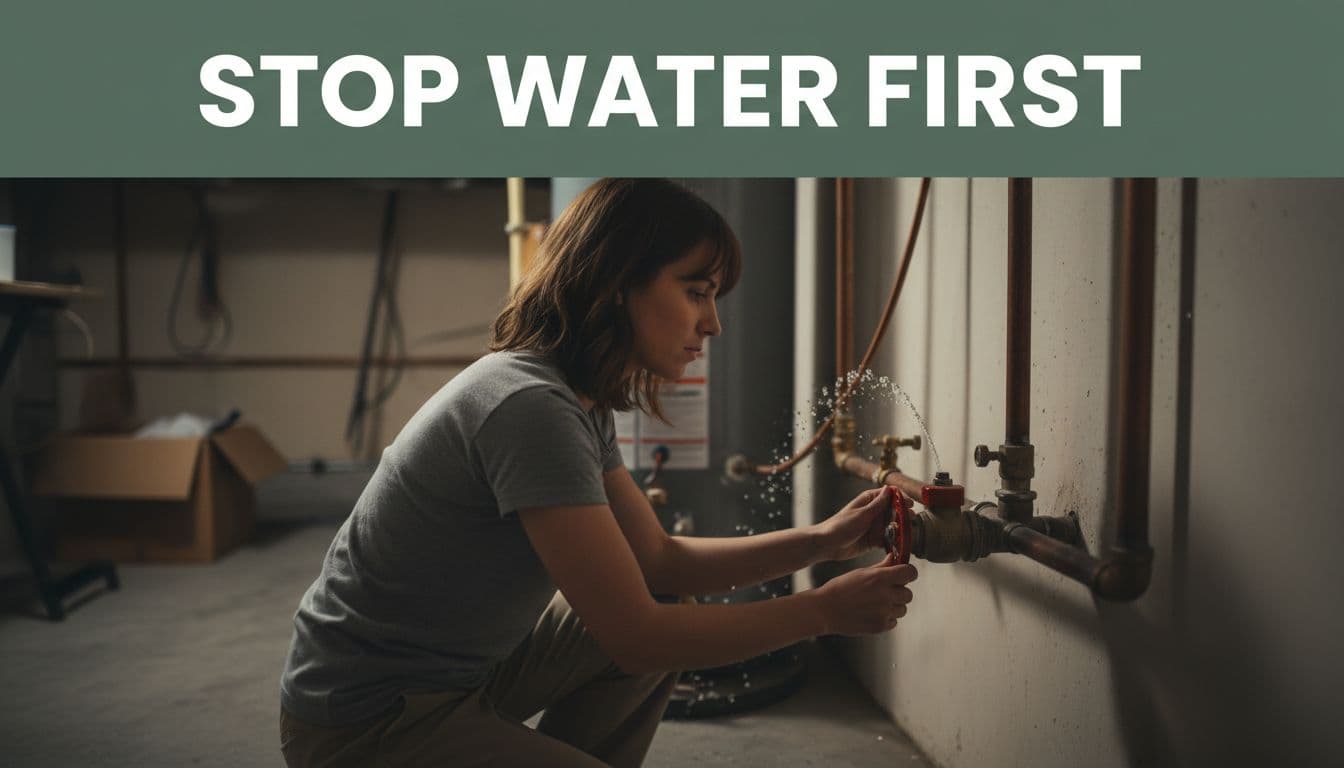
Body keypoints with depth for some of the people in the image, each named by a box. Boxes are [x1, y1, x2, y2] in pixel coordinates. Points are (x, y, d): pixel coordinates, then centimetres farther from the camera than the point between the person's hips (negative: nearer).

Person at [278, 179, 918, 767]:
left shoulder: (582, 404, 2)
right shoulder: (530, 407, -28)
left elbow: (660, 562, 7)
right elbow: (637, 637, -25)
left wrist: (821, 541, -1)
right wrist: (824, 609, -16)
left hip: (458, 666, 9)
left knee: (674, 632, 12)